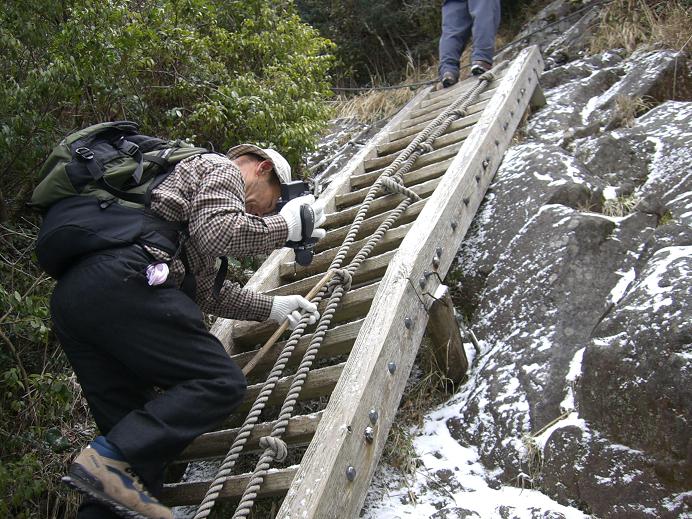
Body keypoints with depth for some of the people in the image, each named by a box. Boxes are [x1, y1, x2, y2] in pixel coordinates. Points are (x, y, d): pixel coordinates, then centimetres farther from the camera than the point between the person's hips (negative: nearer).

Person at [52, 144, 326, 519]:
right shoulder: (224, 170, 13)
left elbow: (205, 289, 39)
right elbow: (216, 232, -10)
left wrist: (272, 308, 40)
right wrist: (283, 227, 5)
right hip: (123, 281, -10)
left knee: (133, 434, 10)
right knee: (221, 382, -8)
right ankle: (111, 459, -22)